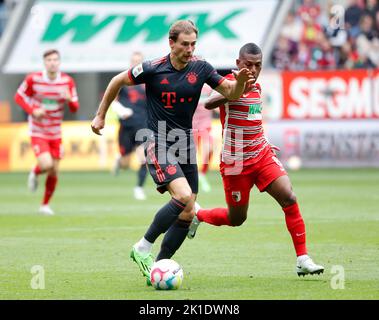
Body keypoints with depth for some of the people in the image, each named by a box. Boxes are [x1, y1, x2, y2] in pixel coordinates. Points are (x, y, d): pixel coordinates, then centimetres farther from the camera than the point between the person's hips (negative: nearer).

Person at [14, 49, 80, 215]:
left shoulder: (68, 81, -5)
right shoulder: (33, 79, -12)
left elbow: (75, 108, 0)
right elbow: (19, 96, 0)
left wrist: (69, 99, -24)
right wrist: (33, 111, -16)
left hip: (56, 133, 3)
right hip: (38, 132, -3)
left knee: (54, 171, 5)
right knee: (46, 165, -22)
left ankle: (45, 204, 26)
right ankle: (35, 173, 15)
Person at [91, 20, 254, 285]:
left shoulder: (200, 69, -1)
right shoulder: (153, 69, -11)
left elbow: (231, 93, 1)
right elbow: (118, 81, 4)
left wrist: (240, 82, -22)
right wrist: (101, 116, 11)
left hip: (185, 143, 5)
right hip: (158, 143, -5)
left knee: (187, 214, 1)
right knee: (183, 196, -25)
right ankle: (143, 249, -11)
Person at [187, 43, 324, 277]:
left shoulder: (256, 88, 9)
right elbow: (209, 103, -36)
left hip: (263, 156, 6)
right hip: (235, 161, -6)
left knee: (290, 199, -14)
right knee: (236, 219, 6)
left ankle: (303, 260, -12)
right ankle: (197, 214, 37)